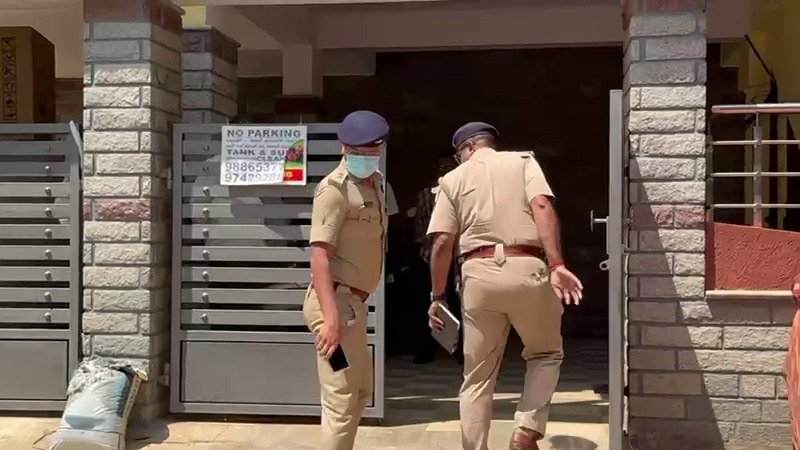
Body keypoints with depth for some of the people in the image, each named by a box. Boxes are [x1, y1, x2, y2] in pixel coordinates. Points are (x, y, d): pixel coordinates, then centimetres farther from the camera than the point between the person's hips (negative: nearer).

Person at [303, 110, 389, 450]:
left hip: (353, 301, 10)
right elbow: (320, 254, -22)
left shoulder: (374, 182, 15)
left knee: (361, 390, 22)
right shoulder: (335, 188, -14)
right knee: (341, 401, -8)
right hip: (336, 302, -10)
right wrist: (331, 316, -32)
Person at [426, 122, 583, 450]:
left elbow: (442, 243, 3)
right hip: (526, 270, 0)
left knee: (477, 378, 12)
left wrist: (438, 296, 10)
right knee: (546, 354, 22)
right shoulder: (523, 161, 13)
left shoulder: (452, 179, 14)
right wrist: (556, 264, -13)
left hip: (478, 275, 1)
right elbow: (542, 207, -6)